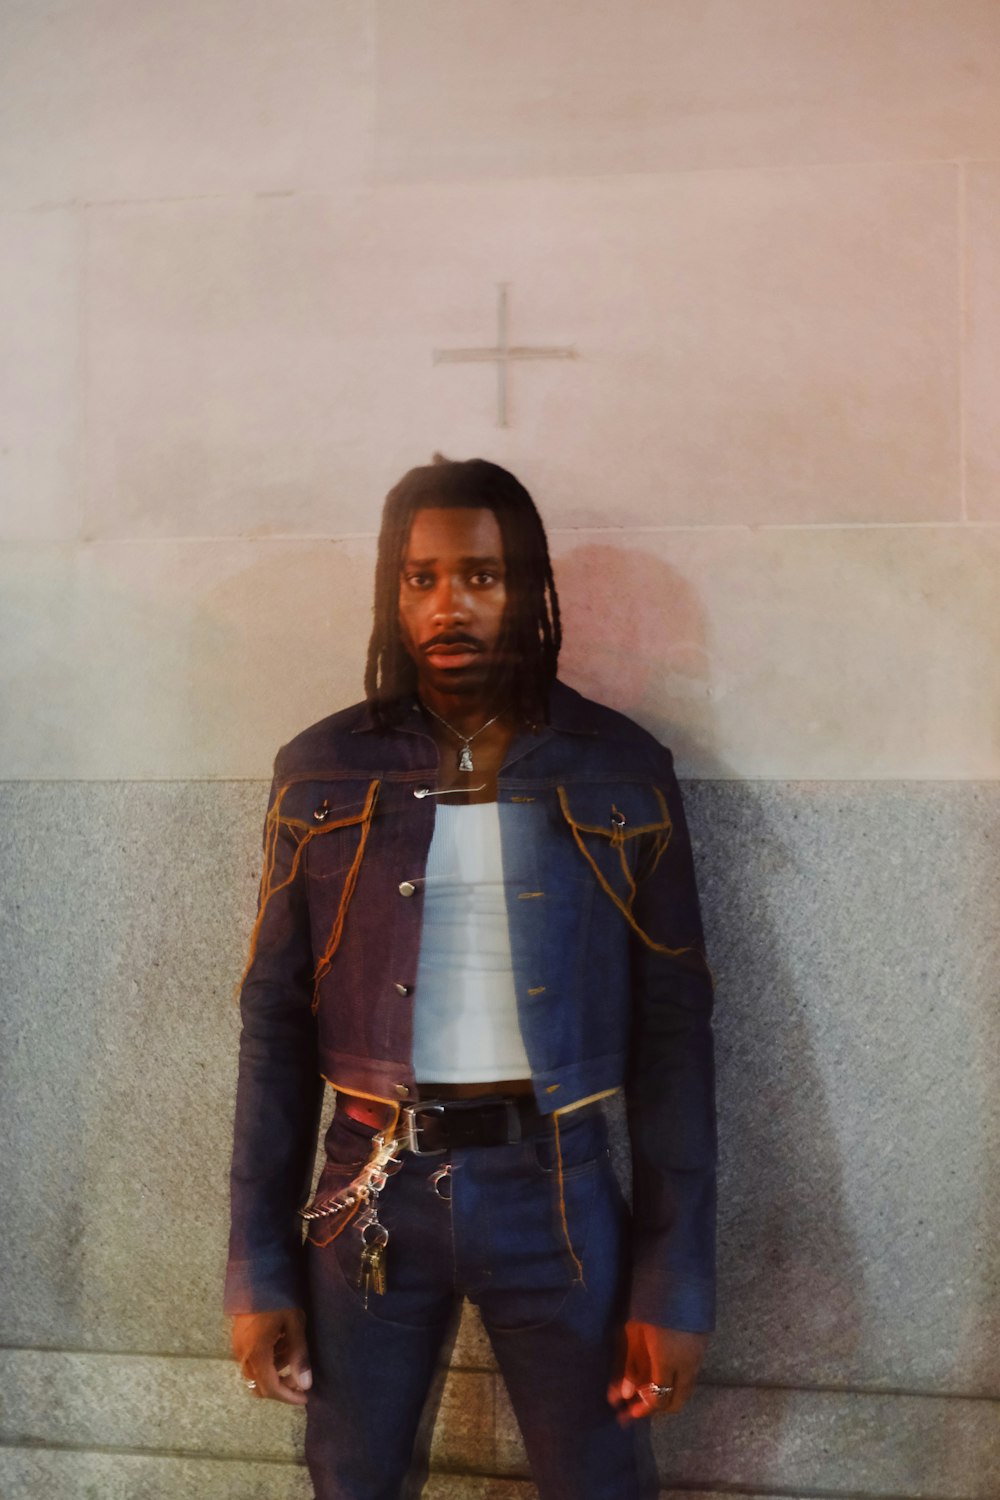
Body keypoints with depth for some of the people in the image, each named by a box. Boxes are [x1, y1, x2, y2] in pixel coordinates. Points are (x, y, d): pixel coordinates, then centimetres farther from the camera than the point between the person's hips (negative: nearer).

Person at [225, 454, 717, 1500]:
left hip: (555, 1187, -1)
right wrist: (258, 1267, 1)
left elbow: (672, 1030, -2)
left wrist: (678, 1282, -5)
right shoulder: (323, 773, 0)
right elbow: (275, 1023, 3)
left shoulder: (620, 772, -3)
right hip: (371, 1188, 1)